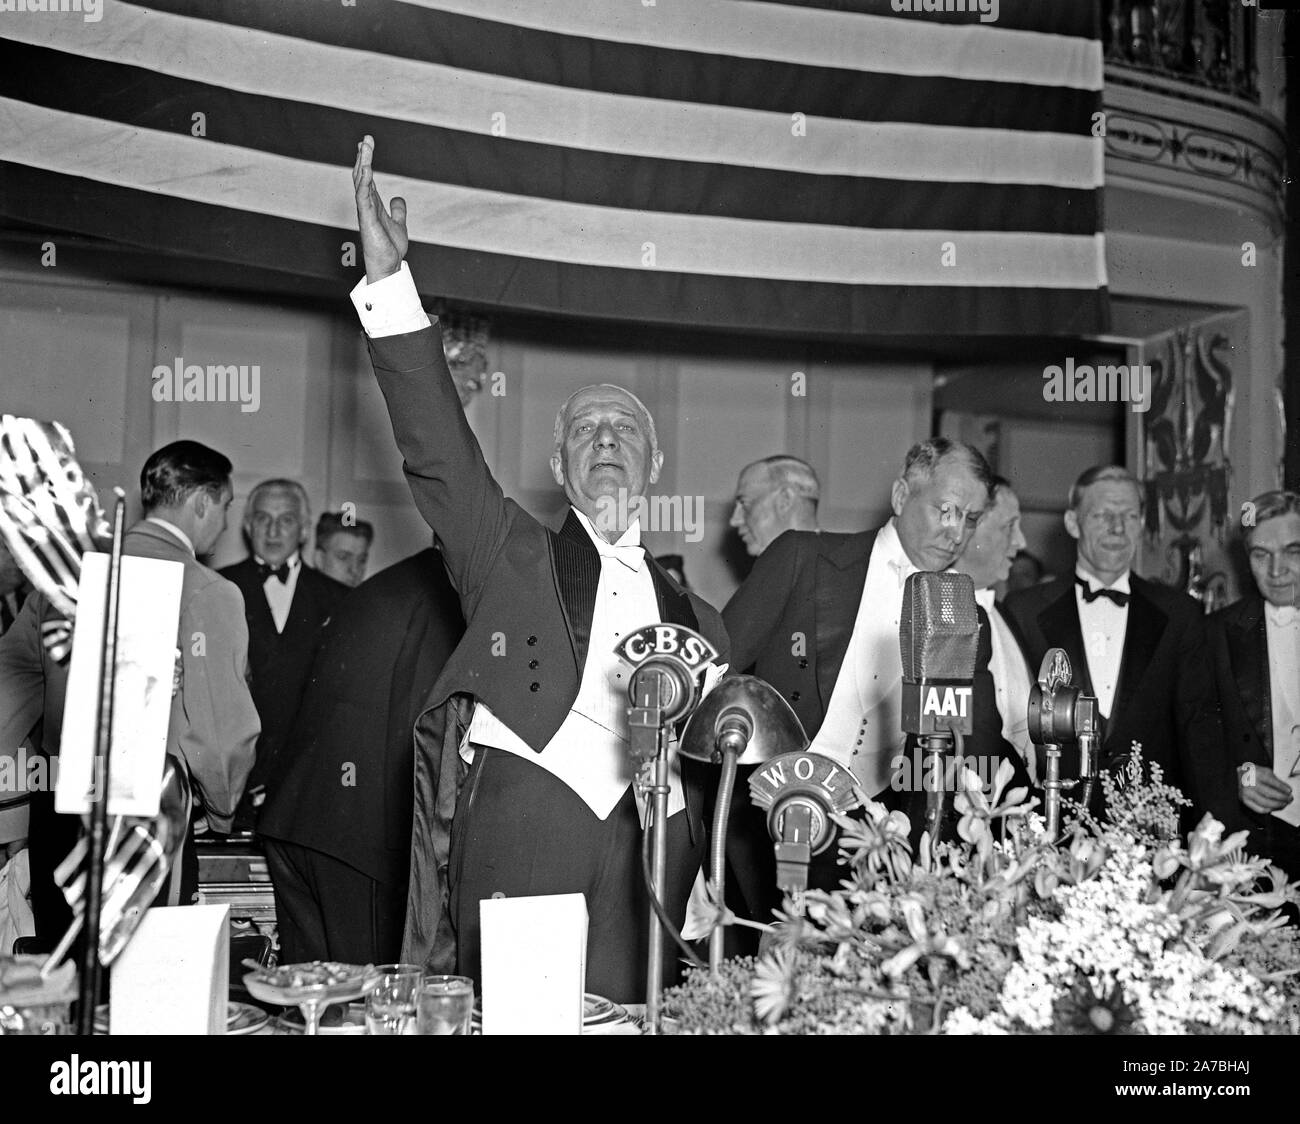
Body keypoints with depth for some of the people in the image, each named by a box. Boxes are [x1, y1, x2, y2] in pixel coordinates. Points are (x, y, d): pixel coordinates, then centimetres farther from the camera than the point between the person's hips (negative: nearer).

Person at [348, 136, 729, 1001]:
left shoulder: (694, 617, 23)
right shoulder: (513, 557, 16)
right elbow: (436, 441, 4)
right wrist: (389, 277, -4)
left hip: (648, 841, 2)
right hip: (521, 818, -2)